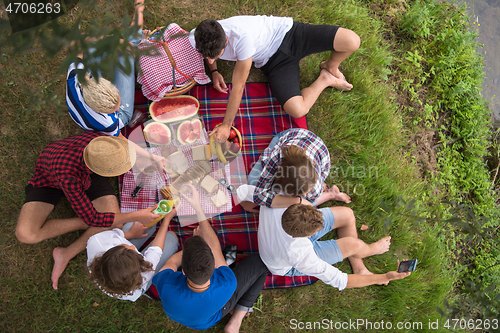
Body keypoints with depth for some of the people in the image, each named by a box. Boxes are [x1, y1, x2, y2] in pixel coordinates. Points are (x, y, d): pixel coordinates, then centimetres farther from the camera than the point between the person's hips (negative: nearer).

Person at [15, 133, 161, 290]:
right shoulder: (69, 178, -45)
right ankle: (81, 223, -6)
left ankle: (66, 254, 1)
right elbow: (91, 219, -33)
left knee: (115, 224, -19)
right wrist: (136, 216, -32)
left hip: (88, 175, 4)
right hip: (50, 180, -3)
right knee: (25, 234, -25)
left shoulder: (101, 139, -34)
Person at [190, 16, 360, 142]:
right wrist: (214, 71, -7)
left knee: (352, 41, -28)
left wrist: (226, 126, -25)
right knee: (297, 110, -24)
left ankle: (330, 67, 10)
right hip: (272, 61, 4)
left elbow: (238, 86, -31)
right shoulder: (196, 39, -17)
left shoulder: (242, 37, -37)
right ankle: (325, 80, 8)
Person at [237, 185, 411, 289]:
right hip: (290, 267, -5)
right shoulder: (299, 254, -46)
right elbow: (338, 281, -32)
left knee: (347, 214, -4)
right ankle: (372, 248, 26)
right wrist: (385, 277, -29)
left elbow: (243, 190, -15)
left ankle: (359, 269, 19)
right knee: (352, 244, -16)